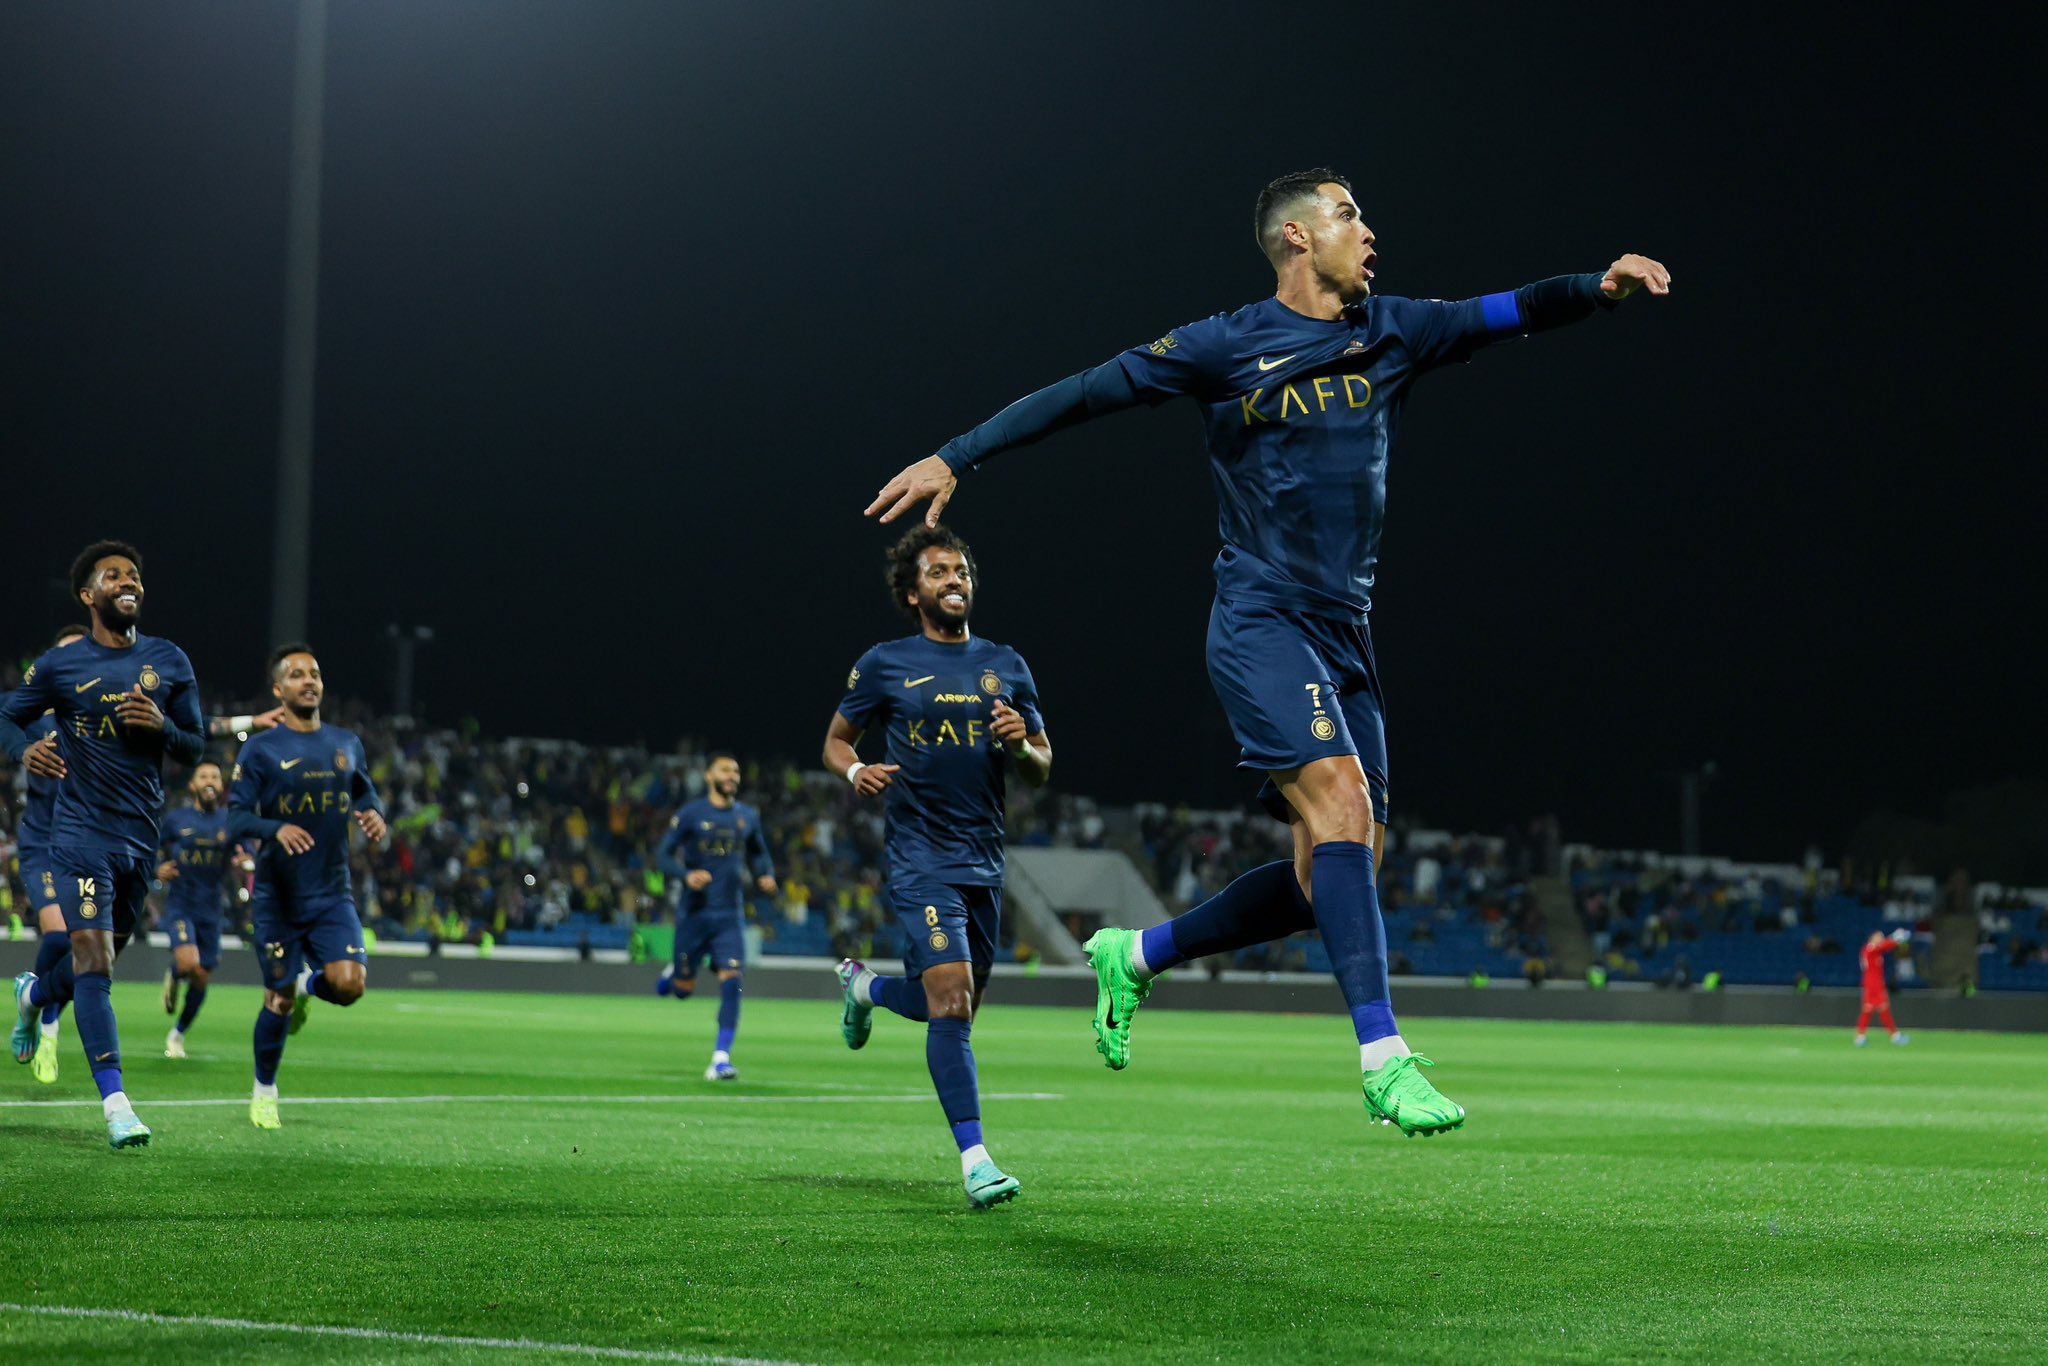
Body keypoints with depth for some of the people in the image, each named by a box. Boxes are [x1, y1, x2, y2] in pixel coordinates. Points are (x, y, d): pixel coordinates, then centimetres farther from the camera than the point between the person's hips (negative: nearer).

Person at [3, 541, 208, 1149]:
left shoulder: (169, 661, 7)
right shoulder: (59, 665, 0)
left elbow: (194, 750, 11)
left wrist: (161, 726, -11)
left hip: (142, 837, 4)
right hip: (81, 832, -4)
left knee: (102, 959, 15)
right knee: (94, 960, -16)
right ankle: (115, 1103, -18)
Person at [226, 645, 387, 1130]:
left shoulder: (346, 744, 8)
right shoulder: (260, 750, -4)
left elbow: (366, 794, 22)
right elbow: (236, 818, -9)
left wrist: (373, 815, -1)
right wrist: (277, 829, -28)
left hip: (333, 894, 3)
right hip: (277, 895, -2)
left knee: (348, 984, -16)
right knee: (279, 997, 1)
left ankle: (307, 986, 21)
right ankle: (264, 1091, 25)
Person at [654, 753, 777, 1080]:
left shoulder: (748, 817, 9)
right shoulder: (690, 814, -3)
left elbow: (758, 854, 23)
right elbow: (663, 855, -3)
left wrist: (766, 876, 2)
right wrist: (687, 875, -22)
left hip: (730, 916, 2)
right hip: (693, 913, -2)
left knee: (732, 980, -14)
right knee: (684, 990, 6)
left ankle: (721, 1059, -12)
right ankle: (672, 974, 45)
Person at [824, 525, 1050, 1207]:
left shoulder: (1007, 666, 10)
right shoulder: (885, 664, 2)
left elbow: (1041, 770, 14)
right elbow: (836, 741, 11)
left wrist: (1020, 745, -10)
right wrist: (856, 772, -12)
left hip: (985, 862, 5)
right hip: (921, 861, -5)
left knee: (957, 1005, 15)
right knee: (951, 1000, -18)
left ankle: (864, 986, 47)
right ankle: (974, 1158, -17)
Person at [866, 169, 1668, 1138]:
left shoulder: (1392, 334, 12)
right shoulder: (1228, 347, -2)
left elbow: (1509, 313, 3)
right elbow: (1084, 394, 1)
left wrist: (1598, 288, -17)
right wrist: (954, 458, -2)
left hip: (1343, 637, 6)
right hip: (1261, 621, -6)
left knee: (1336, 873, 4)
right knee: (1340, 799, -25)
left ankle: (1134, 956, 24)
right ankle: (1384, 1058, -29)